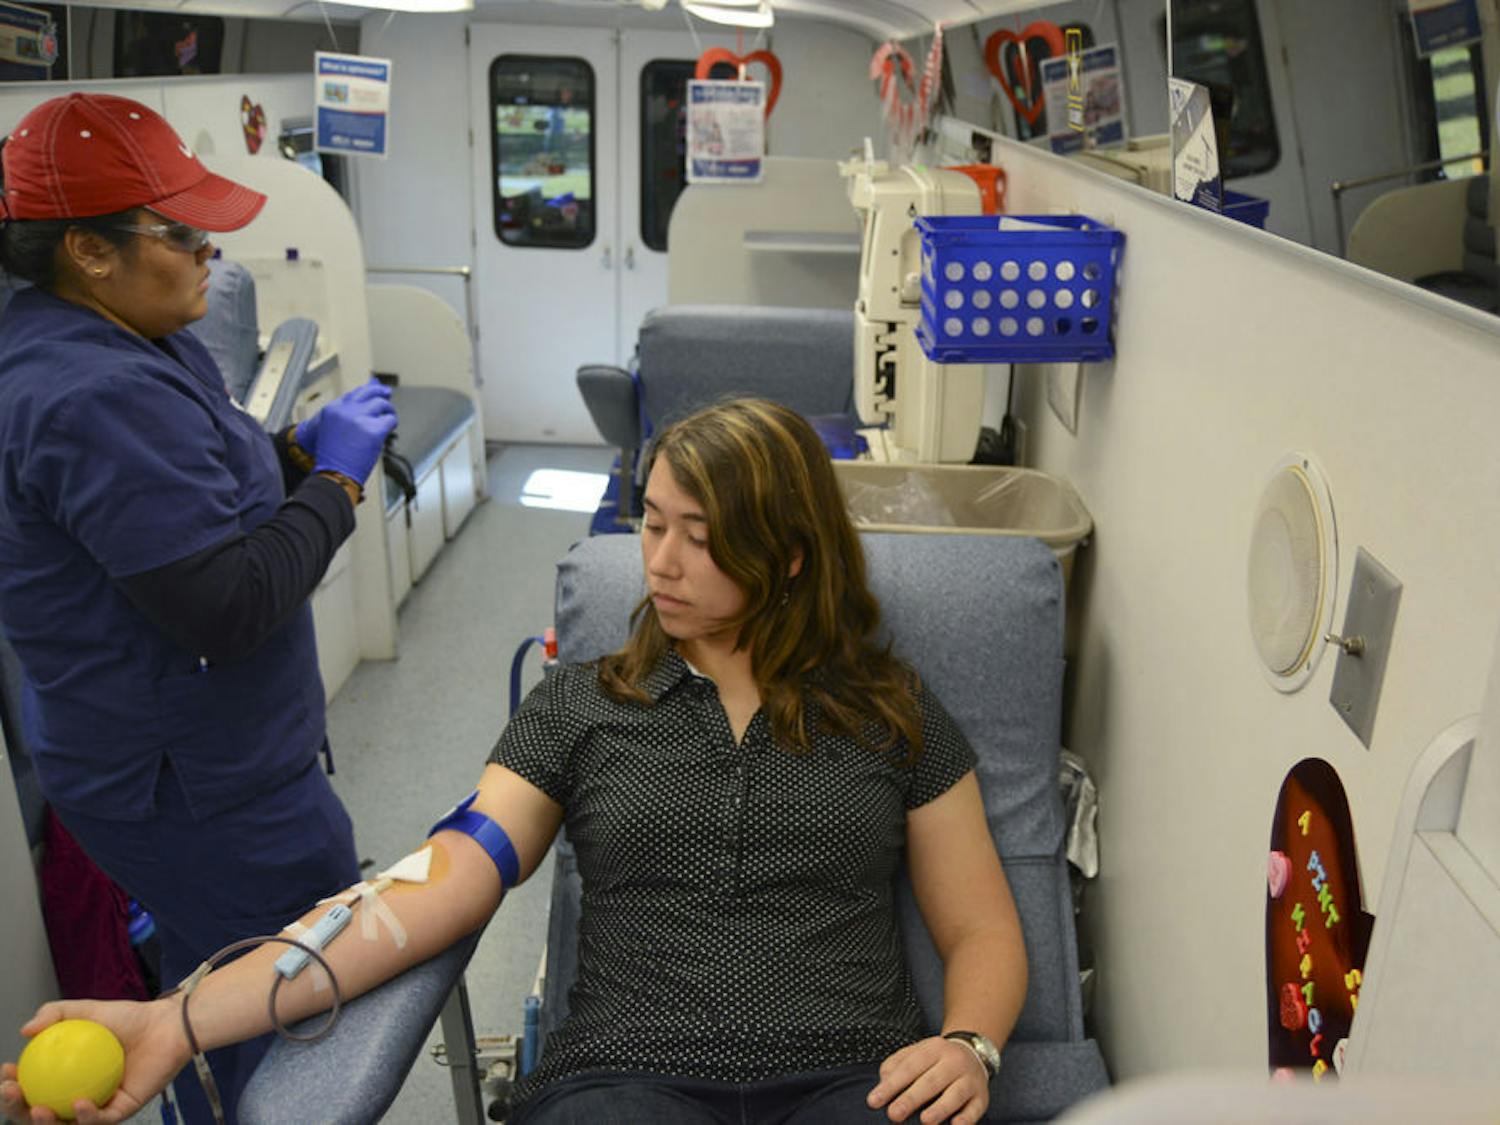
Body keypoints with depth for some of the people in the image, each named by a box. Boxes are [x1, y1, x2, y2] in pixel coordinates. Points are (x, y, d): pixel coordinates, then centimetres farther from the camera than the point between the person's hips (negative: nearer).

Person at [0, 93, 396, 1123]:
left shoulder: (113, 344, 6)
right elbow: (233, 604, -29)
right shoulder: (96, 398, -28)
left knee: (216, 989, 27)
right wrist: (338, 479, -17)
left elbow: (183, 496, 18)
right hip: (198, 786, -11)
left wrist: (303, 449, 1)